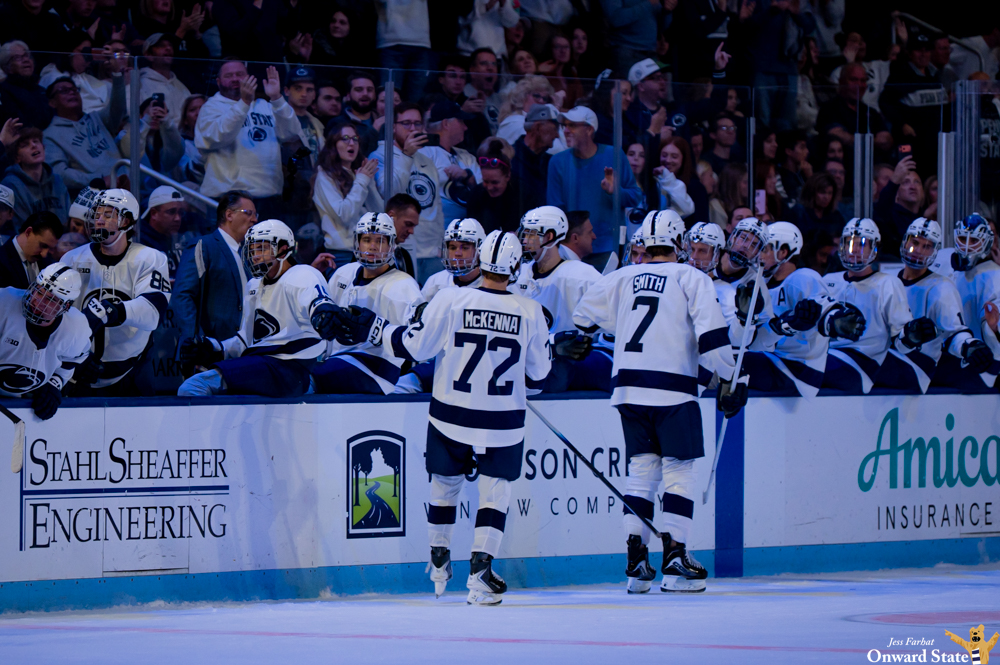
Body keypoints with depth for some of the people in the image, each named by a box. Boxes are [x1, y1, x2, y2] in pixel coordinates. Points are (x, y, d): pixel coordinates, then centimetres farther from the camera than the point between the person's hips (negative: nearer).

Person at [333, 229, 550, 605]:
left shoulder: (450, 301, -12)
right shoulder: (530, 313, -8)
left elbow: (412, 347, -6)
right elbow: (537, 375, 2)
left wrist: (373, 329, 9)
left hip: (451, 417, 1)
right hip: (503, 425, -1)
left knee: (445, 485, 20)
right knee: (495, 491, 8)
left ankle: (439, 564, 33)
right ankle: (480, 573, -5)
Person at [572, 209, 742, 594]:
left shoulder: (621, 279, 11)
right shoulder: (691, 279, 0)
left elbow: (582, 319, 17)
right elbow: (711, 333, -8)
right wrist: (729, 380, -1)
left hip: (628, 388, 4)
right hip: (673, 392, -4)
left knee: (641, 471, 11)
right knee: (678, 471, 1)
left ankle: (636, 562, 5)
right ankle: (674, 561, -6)